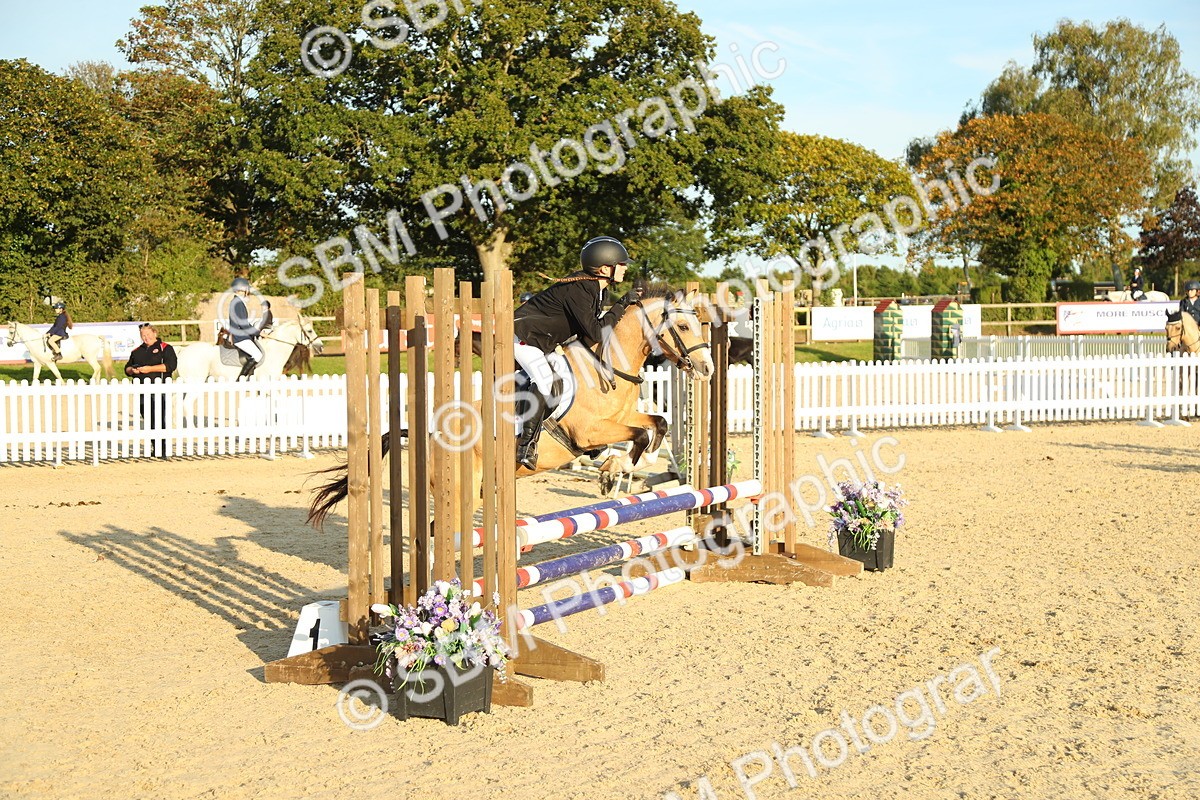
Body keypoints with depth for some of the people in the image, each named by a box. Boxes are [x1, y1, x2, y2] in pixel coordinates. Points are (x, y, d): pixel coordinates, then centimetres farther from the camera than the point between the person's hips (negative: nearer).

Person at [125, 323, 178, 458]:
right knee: (148, 421, 8)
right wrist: (132, 370, -1)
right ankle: (154, 447, 16)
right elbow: (127, 368, 24)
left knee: (160, 420, -10)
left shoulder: (165, 348, 2)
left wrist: (150, 368, -16)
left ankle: (163, 449, -8)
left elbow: (170, 366, -11)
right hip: (142, 392, 6)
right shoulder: (137, 351, 20)